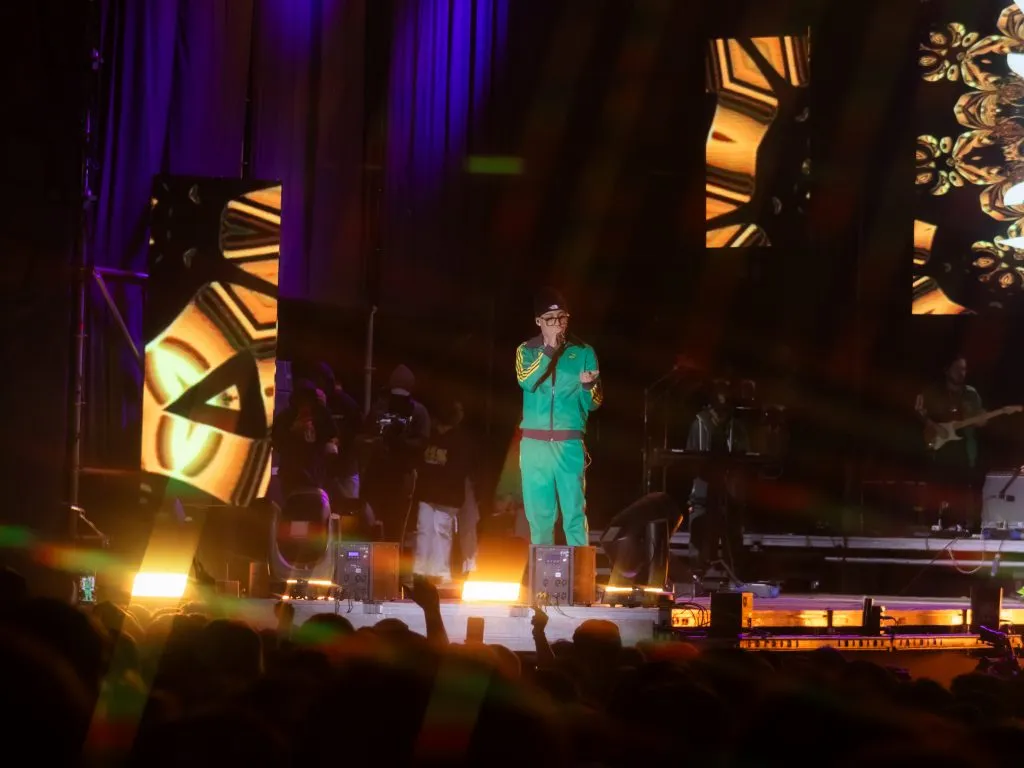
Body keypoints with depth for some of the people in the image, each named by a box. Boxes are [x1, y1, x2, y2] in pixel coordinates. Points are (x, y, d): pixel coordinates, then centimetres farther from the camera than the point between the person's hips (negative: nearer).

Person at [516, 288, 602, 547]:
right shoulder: (526, 350, 10)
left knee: (574, 513, -8)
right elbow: (526, 381, -11)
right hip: (534, 444, 1)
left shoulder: (583, 352, 7)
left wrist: (588, 385, -17)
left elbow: (594, 403, 4)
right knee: (539, 515, 2)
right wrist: (550, 349, -14)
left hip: (569, 444, -1)